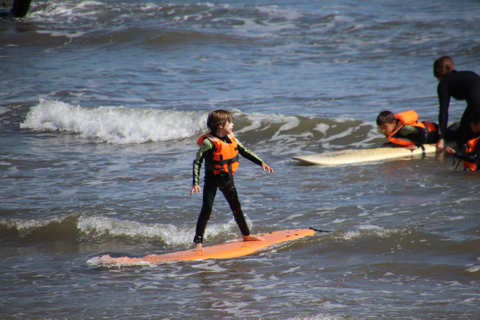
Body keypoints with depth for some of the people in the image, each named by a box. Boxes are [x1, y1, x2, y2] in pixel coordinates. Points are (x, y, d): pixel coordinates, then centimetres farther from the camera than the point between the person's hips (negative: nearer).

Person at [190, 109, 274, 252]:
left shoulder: (231, 139, -1)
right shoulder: (209, 142, -22)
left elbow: (245, 152, 12)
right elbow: (197, 162, -22)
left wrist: (261, 163, 7)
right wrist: (196, 183, -29)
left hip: (227, 178, 7)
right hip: (212, 180, -7)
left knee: (236, 207, 17)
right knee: (206, 210, -11)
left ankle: (246, 235, 32)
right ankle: (198, 242, -8)